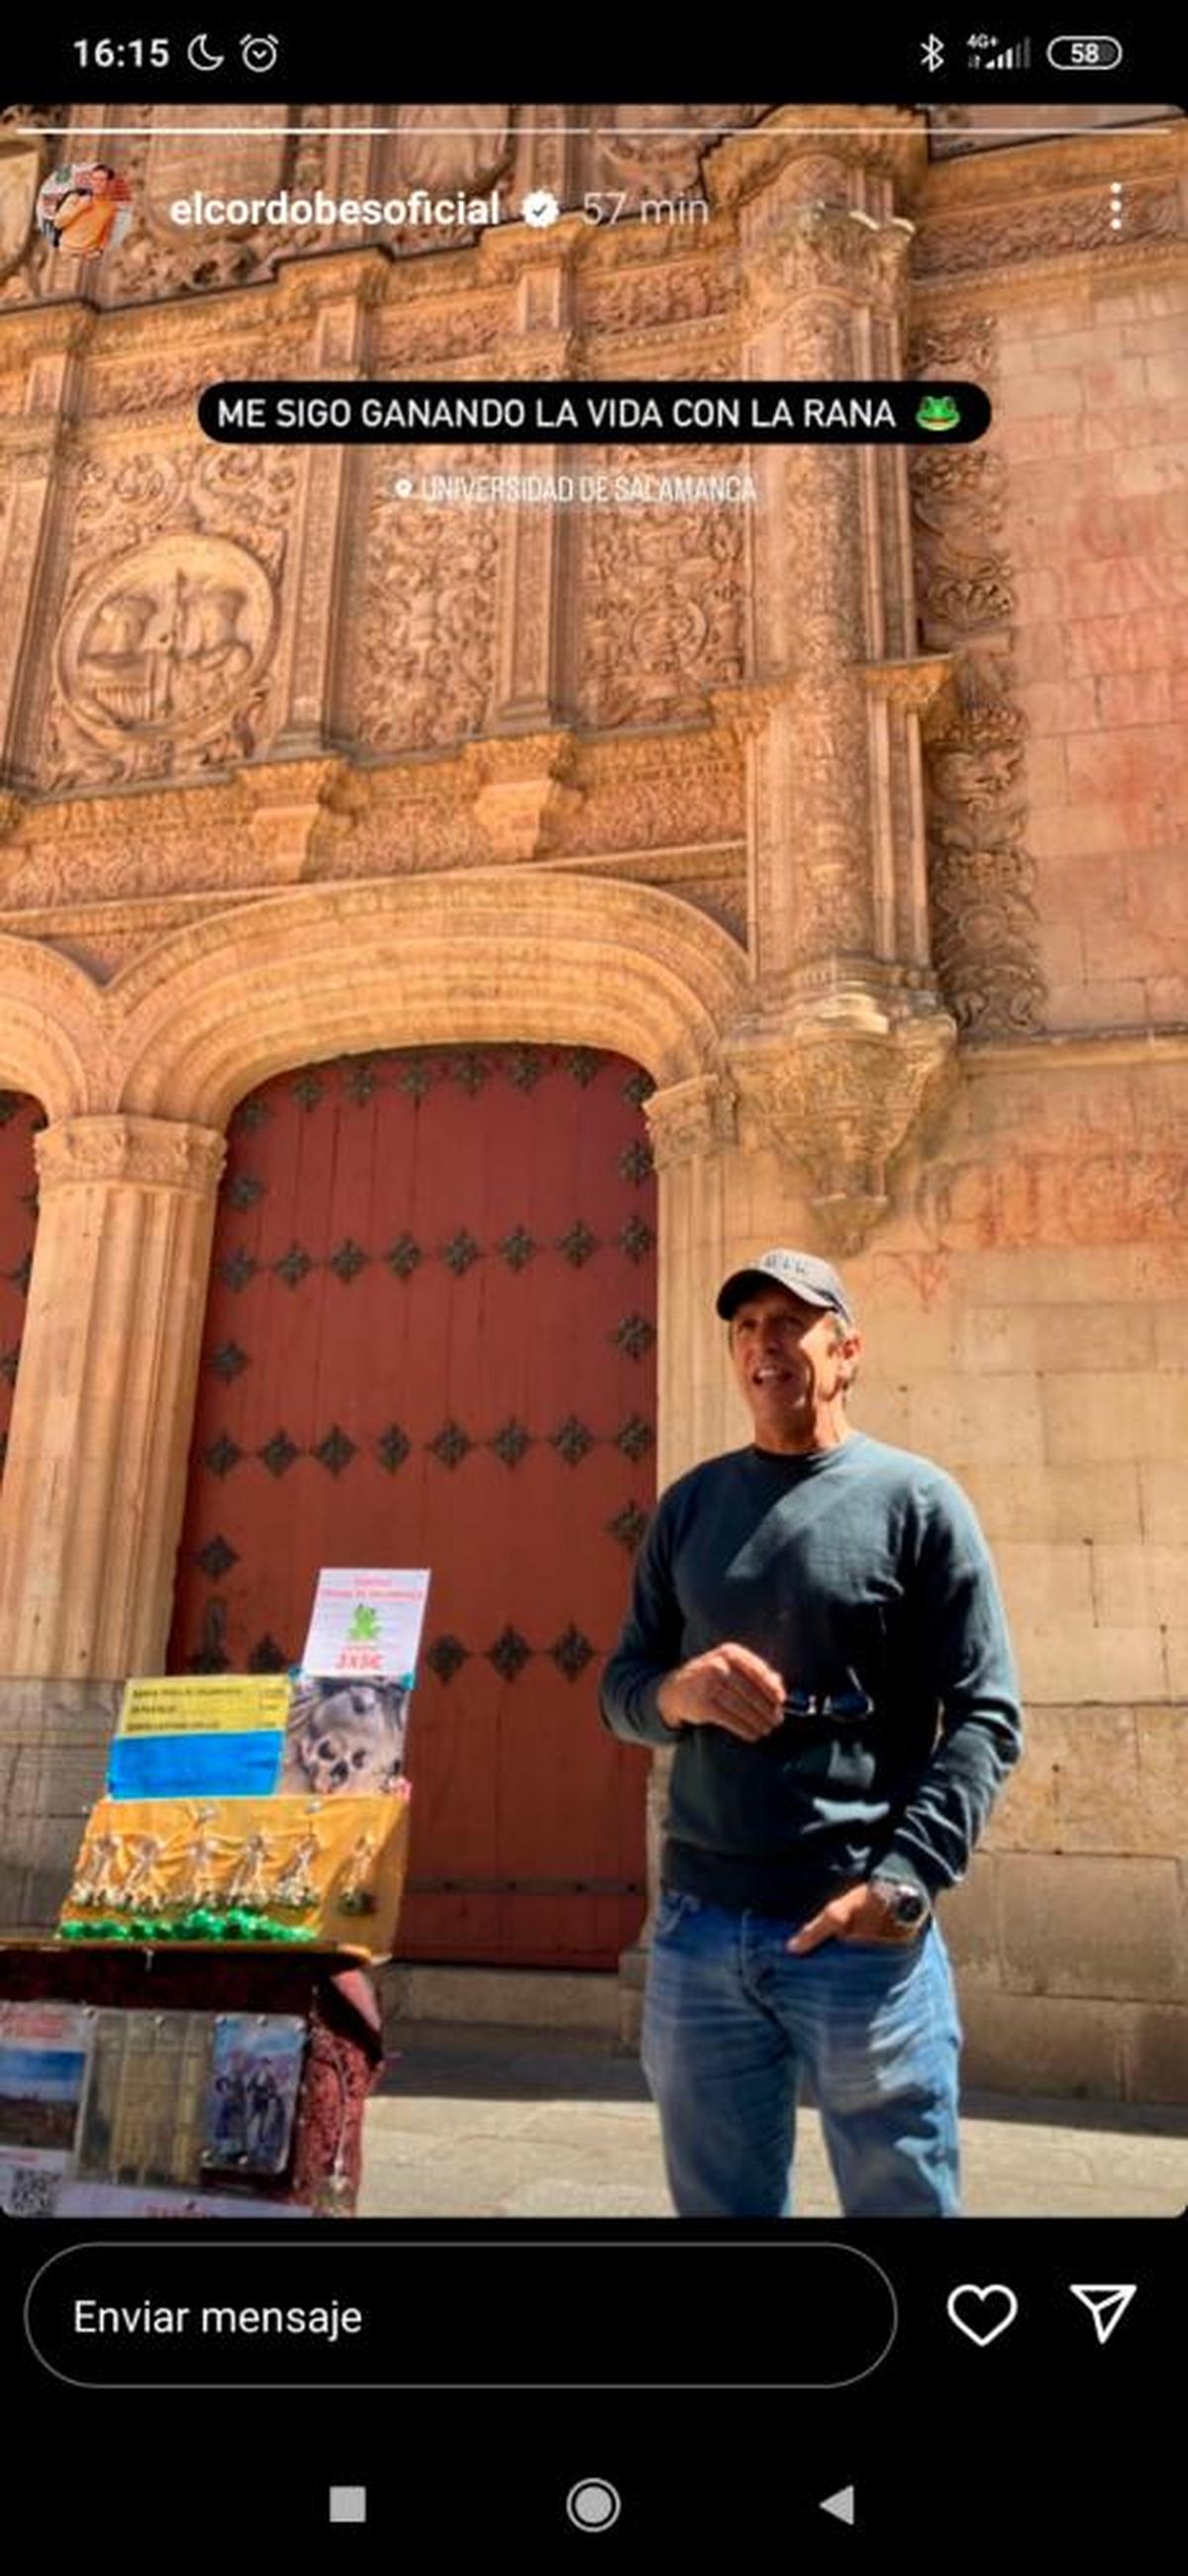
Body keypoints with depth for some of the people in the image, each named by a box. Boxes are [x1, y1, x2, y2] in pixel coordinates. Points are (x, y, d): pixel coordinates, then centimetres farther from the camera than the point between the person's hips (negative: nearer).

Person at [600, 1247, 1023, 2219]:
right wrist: (677, 1692, -11)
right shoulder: (690, 1506, 10)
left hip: (862, 1933, -3)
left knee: (900, 2199, 8)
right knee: (718, 2204, 15)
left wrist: (904, 1880, -18)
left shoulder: (915, 1499, -2)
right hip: (696, 1928, 4)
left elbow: (984, 1714, -6)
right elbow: (621, 1687, 12)